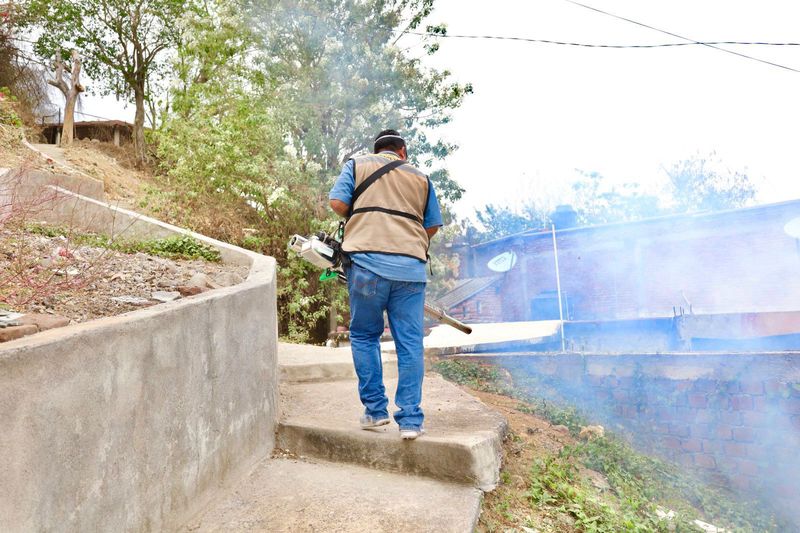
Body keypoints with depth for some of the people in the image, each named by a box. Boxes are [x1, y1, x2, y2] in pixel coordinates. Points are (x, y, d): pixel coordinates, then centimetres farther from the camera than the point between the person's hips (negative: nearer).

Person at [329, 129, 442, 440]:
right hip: (411, 268, 2)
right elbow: (432, 226, 17)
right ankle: (410, 420, 8)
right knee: (410, 344, 5)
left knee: (364, 336, 13)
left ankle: (375, 410, 14)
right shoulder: (421, 177, 19)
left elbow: (337, 203, 3)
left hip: (367, 263, -1)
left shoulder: (357, 165, 14)